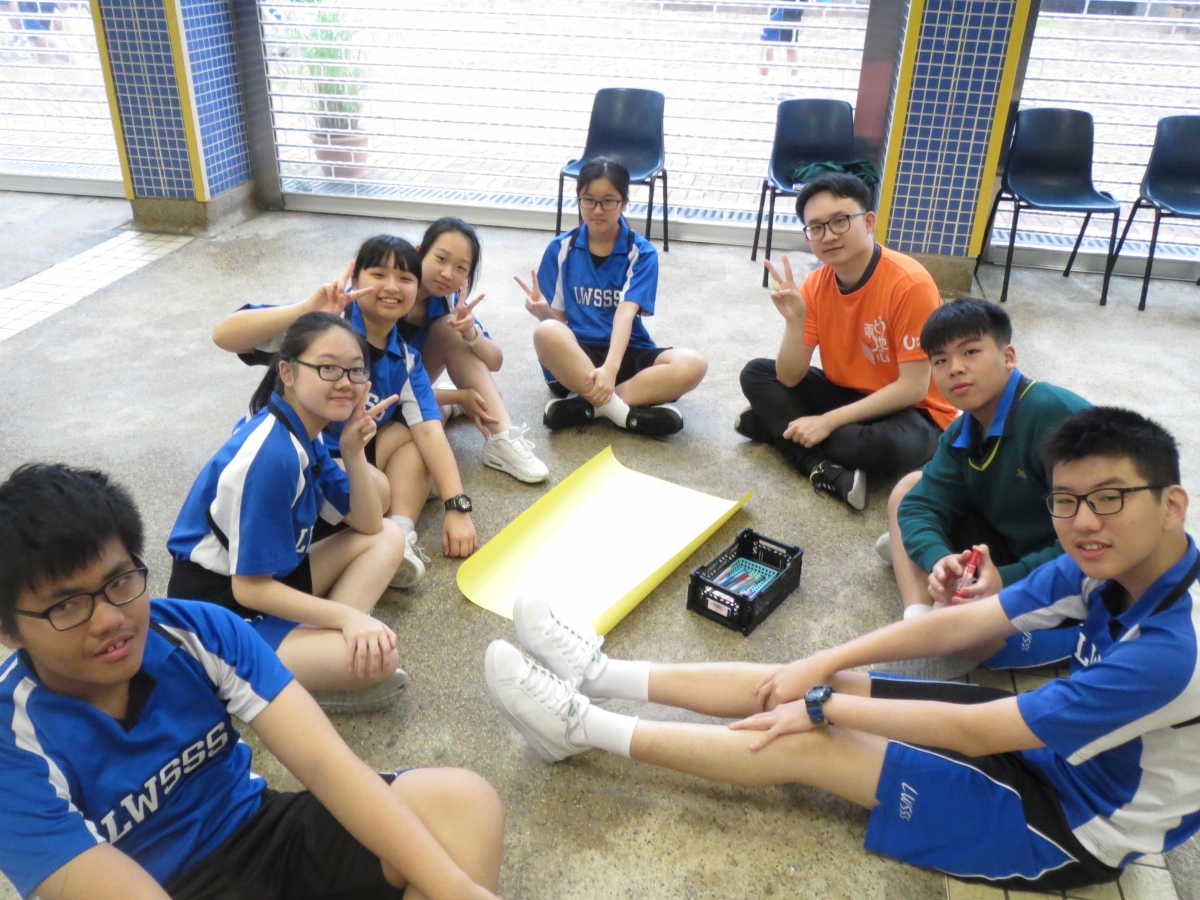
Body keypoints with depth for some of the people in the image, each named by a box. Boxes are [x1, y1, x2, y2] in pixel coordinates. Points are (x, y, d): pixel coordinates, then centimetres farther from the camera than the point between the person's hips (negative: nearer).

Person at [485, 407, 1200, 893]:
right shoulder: (1108, 566, -9)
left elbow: (971, 732, -29)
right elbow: (960, 624, -5)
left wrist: (825, 704, -21)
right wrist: (824, 666, -10)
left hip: (1077, 828, -7)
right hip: (1049, 738, 7)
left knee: (805, 745, -16)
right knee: (802, 685, -3)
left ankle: (584, 726, -4)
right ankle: (602, 674, 6)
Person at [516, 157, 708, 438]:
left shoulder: (642, 252, -4)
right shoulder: (561, 248, 1)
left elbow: (626, 313, -18)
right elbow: (557, 318, 2)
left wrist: (611, 367, -35)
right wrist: (543, 311, -24)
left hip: (626, 354, 1)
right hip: (577, 354, -1)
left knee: (692, 364, -28)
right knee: (547, 333, -35)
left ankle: (583, 406, -27)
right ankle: (624, 413, -30)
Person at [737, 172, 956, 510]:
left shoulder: (910, 283, -24)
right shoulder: (815, 285, -7)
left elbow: (913, 388, -24)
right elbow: (789, 379, -8)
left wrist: (829, 421, -26)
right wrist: (794, 320, -25)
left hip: (909, 410, -6)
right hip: (847, 394, 6)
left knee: (887, 445, -39)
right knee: (756, 373, -5)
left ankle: (777, 424, -15)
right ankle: (827, 471, -21)